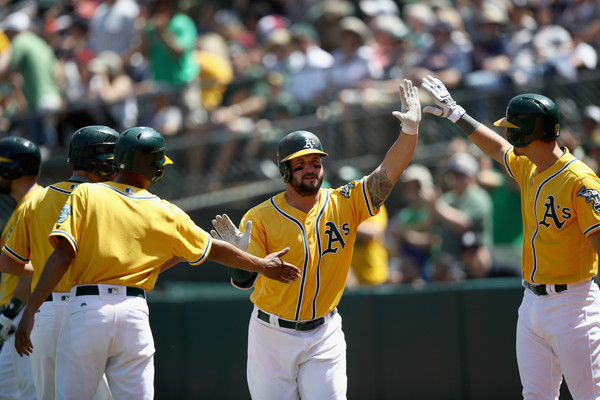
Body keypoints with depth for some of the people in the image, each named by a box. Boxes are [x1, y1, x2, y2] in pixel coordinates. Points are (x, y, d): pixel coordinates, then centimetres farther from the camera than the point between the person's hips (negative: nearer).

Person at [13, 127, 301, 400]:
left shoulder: (86, 195, 2)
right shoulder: (166, 213, 8)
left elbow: (63, 254, -9)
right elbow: (215, 250, 19)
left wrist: (29, 311, -9)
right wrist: (261, 265, 35)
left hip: (86, 308, -2)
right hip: (134, 314, 2)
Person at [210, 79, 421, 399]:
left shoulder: (344, 204, -4)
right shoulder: (260, 217, -9)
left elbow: (387, 173, -15)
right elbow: (244, 281, -13)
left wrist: (410, 131, -30)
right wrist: (238, 253, -35)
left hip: (324, 335, 1)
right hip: (272, 336, -1)